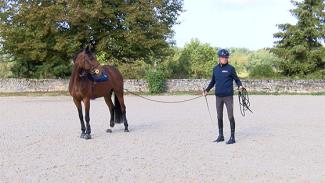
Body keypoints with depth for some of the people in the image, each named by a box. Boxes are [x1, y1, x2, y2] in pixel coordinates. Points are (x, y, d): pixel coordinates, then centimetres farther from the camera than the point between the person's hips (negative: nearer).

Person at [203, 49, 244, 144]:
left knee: (230, 117, -2)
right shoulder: (215, 69, 9)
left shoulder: (230, 68, -2)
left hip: (228, 96, -4)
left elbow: (237, 79, 2)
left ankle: (232, 137, 5)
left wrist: (240, 86, -17)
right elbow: (213, 81, 18)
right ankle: (221, 136, 22)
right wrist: (207, 90, 11)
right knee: (219, 117, 11)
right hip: (218, 96, 4)